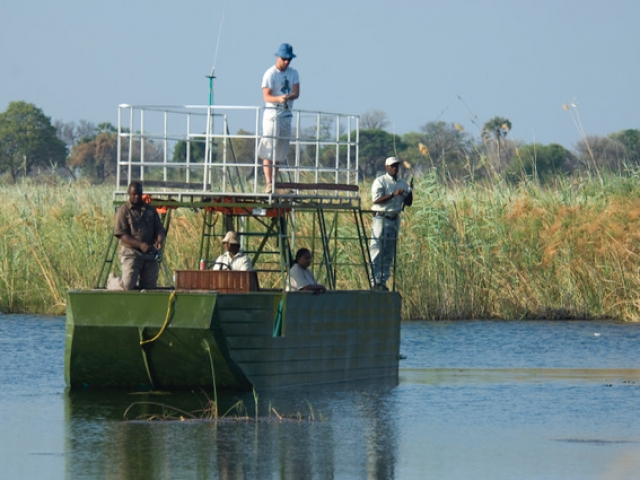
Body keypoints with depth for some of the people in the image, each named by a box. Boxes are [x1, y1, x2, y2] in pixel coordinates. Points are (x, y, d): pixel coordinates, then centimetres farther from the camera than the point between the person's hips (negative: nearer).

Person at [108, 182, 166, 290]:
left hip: (150, 253, 5)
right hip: (131, 252, -5)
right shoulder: (123, 211, -2)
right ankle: (113, 282, 19)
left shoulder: (150, 210, 12)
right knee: (127, 285, -15)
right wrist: (140, 244, -23)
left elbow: (159, 228, 11)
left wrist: (160, 241, -14)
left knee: (150, 286, 3)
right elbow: (122, 235, -10)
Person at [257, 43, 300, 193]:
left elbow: (296, 93, -2)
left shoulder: (293, 73, 10)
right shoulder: (270, 74, -7)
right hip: (272, 114, -6)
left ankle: (275, 184, 11)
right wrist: (278, 99, -35)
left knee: (279, 154, 7)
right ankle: (269, 183, -18)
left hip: (286, 115, 6)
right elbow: (266, 96, -15)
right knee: (268, 152, -11)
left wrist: (288, 97, -25)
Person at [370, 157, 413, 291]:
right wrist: (394, 194, -23)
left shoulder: (402, 183, 13)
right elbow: (376, 199, -16)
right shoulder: (380, 181, -4)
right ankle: (374, 281, -12)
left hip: (395, 219, 6)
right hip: (381, 218, -6)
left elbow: (408, 203, 14)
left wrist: (410, 193, -7)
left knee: (389, 254, 6)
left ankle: (383, 282, 11)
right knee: (377, 251, -10)